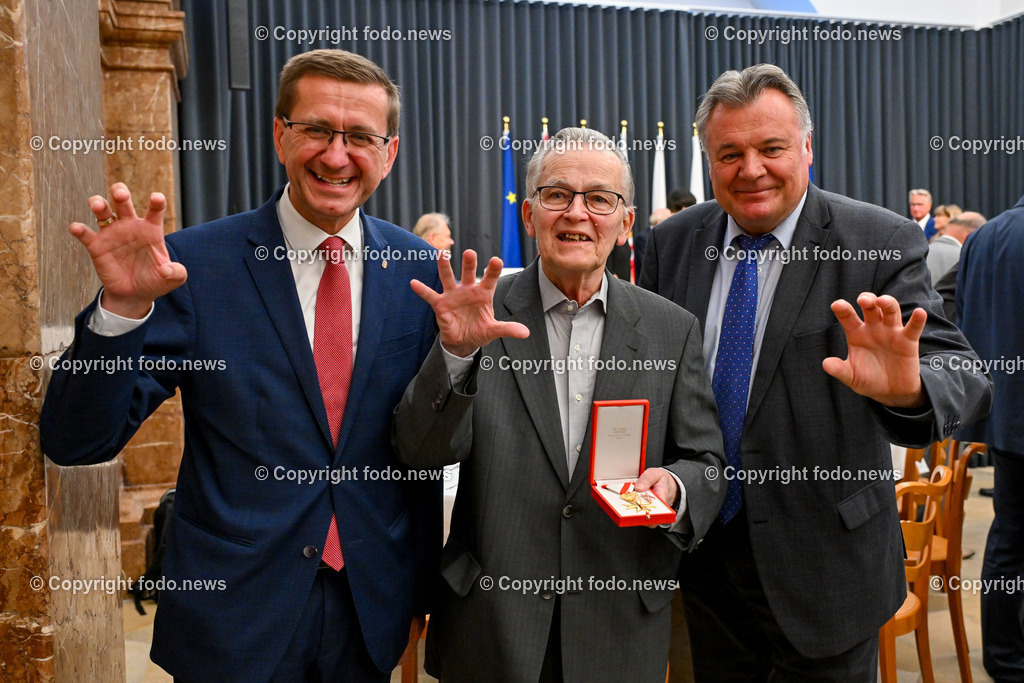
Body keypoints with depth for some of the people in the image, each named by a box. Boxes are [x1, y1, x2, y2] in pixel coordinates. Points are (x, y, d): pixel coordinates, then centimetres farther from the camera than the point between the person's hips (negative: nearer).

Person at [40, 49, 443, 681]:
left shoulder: (419, 269, -3)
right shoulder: (195, 263, -11)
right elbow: (76, 444, -11)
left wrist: (422, 584, 10)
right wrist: (122, 307, -27)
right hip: (233, 620, -2)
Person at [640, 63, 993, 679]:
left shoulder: (881, 244, -12)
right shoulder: (674, 242, -1)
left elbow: (962, 378, -20)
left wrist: (909, 388, -43)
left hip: (823, 563, -3)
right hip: (705, 552, 4)